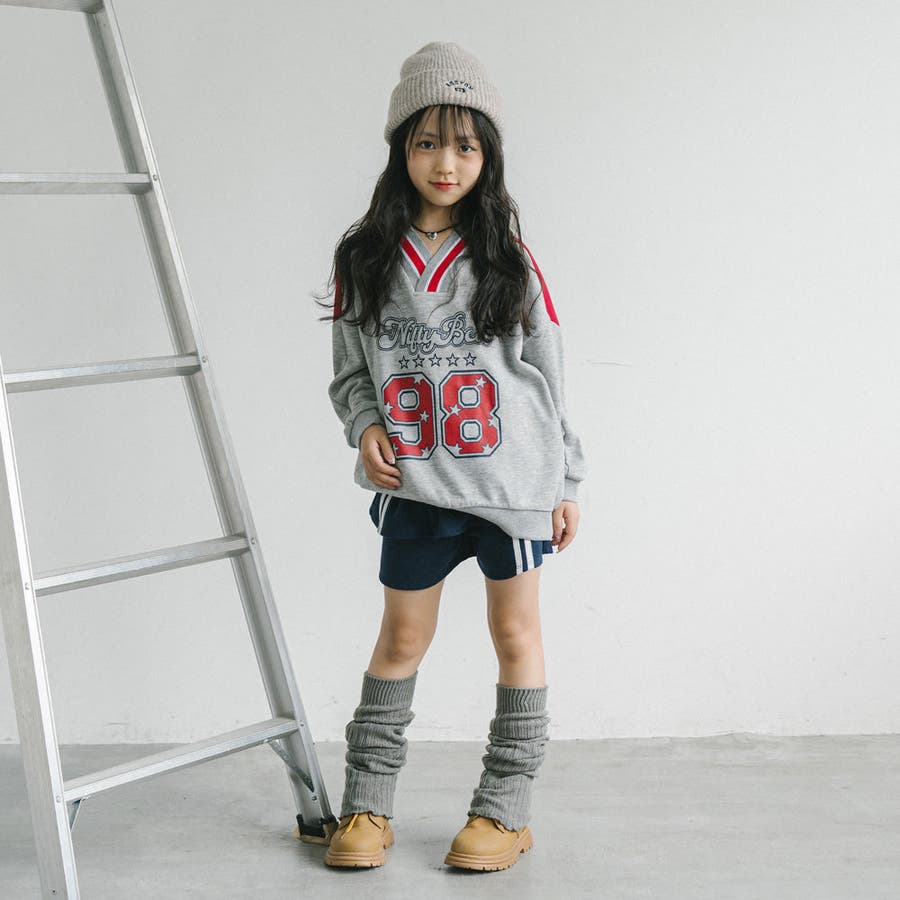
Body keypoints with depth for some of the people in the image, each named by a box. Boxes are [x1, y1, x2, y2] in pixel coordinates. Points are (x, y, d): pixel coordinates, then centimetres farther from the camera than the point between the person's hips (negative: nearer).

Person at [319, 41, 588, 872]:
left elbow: (547, 370, 2)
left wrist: (566, 480, 2)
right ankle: (367, 804, 21)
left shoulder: (508, 257, -3)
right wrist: (365, 425, -11)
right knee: (403, 636, 9)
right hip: (413, 484, 1)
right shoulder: (364, 256, 0)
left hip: (511, 477, -1)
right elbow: (348, 366, 9)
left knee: (515, 631, 9)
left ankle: (506, 809, 21)